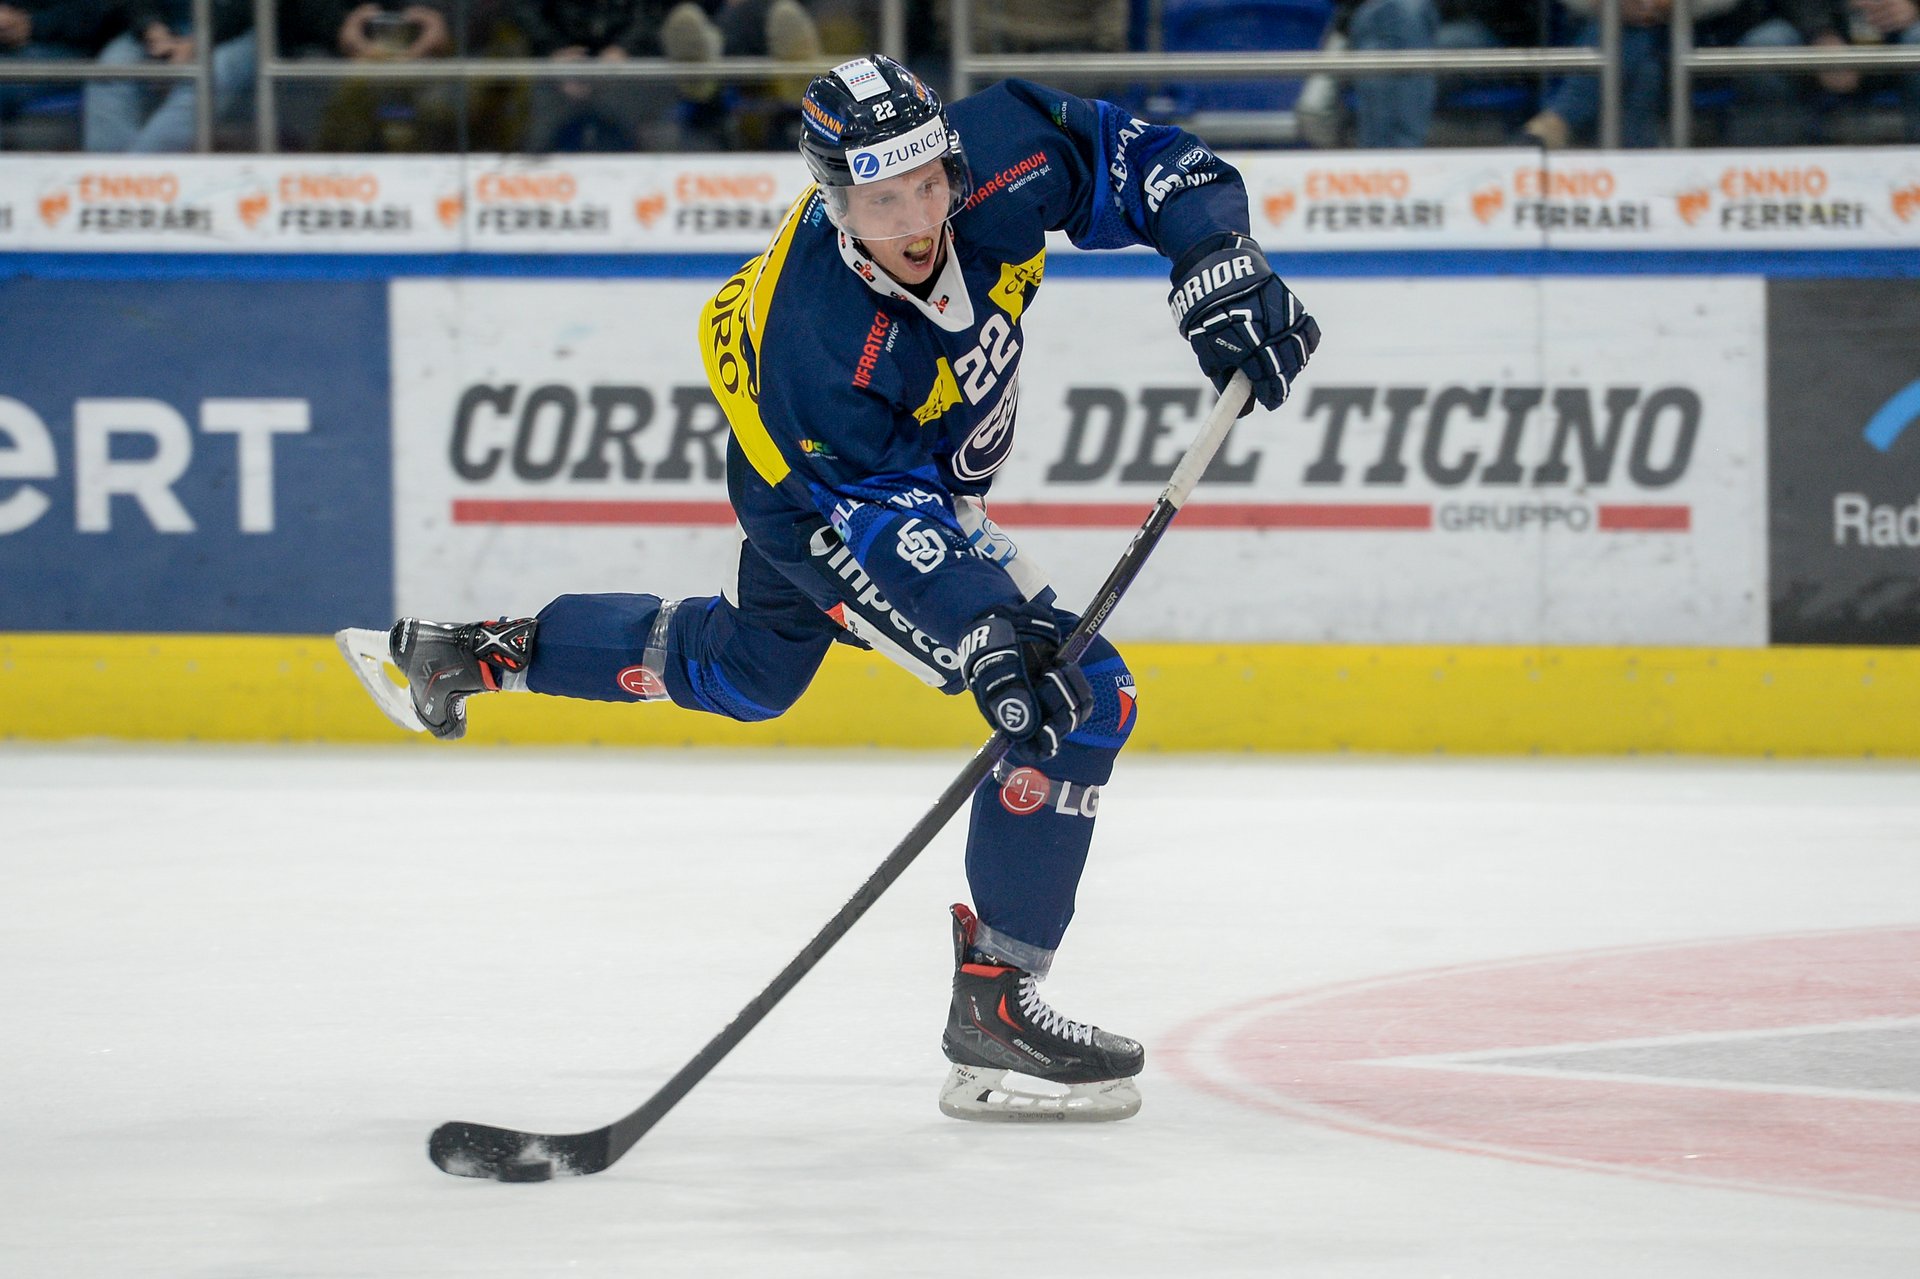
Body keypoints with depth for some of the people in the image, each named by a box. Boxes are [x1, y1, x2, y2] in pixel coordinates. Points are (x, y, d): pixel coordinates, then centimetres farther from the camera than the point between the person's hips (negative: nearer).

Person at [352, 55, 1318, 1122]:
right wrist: (982, 645, -48)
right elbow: (878, 533, -39)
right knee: (1082, 699, -18)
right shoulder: (813, 341, -41)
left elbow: (1139, 158, -15)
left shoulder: (996, 161, -29)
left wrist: (1220, 270, -28)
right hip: (814, 478, -7)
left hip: (927, 480, 7)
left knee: (747, 671, 33)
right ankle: (993, 1003, -11)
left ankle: (489, 651, 47)